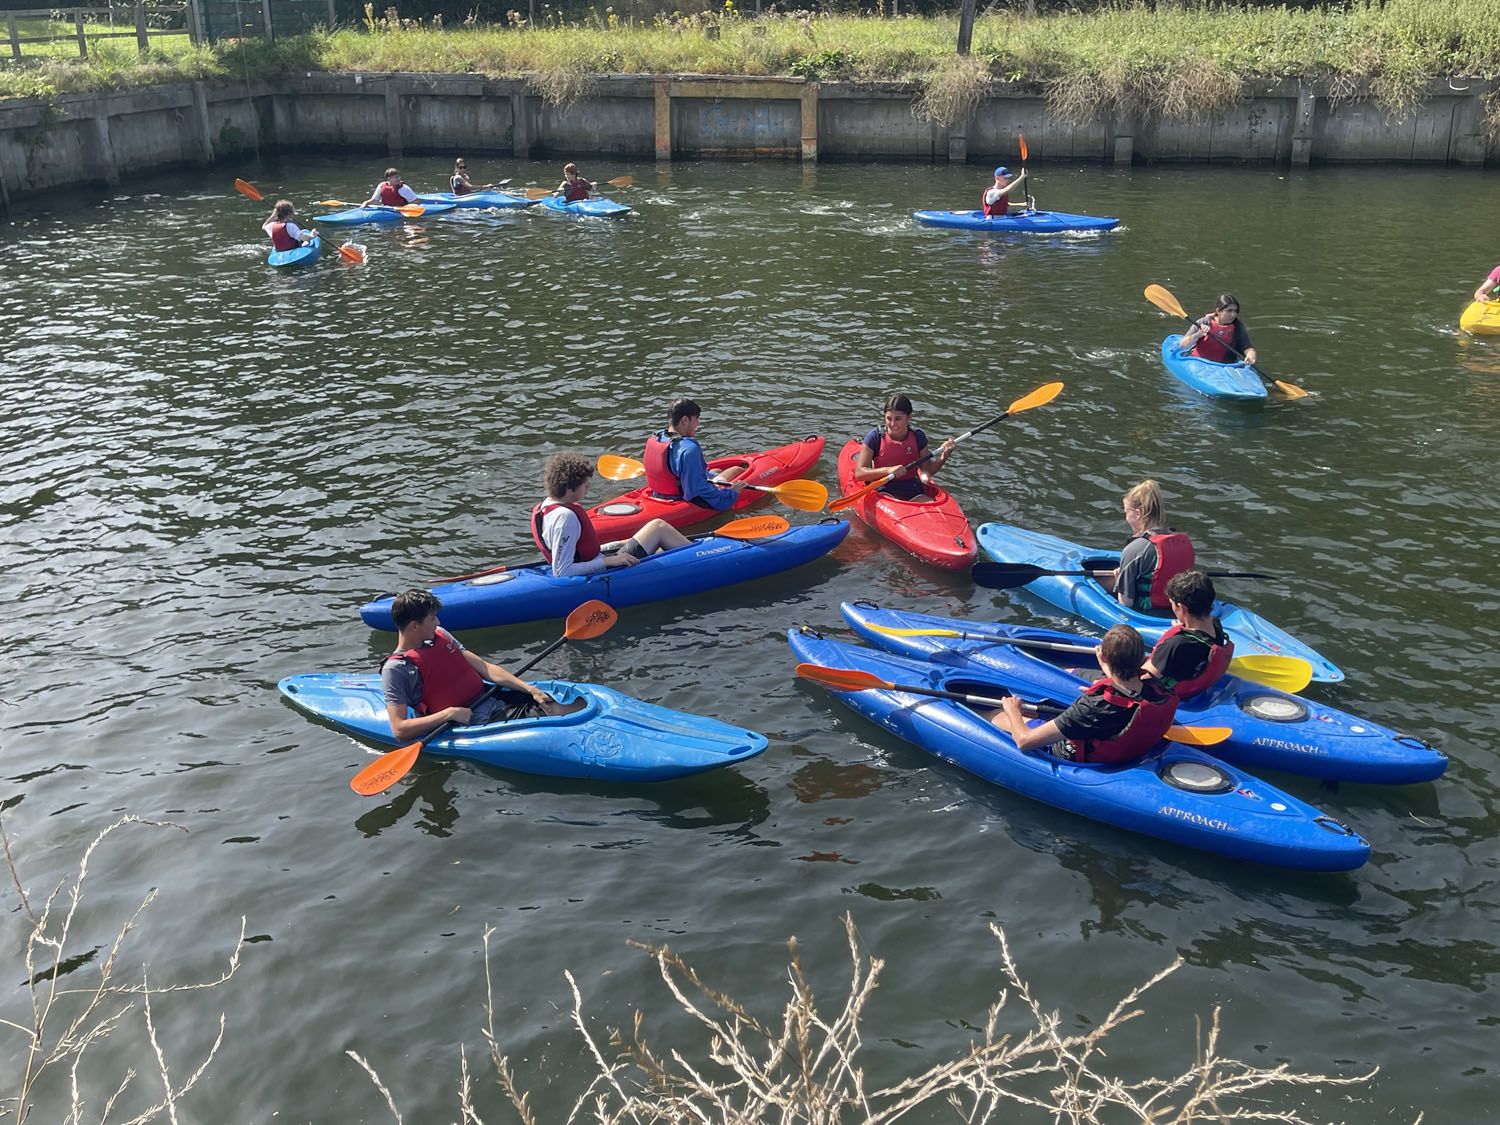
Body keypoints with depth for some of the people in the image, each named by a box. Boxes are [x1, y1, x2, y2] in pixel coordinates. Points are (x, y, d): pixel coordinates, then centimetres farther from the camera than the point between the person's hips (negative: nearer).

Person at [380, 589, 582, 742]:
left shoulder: (439, 634, 11)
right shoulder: (396, 669, -11)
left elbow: (484, 668, 10)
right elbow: (400, 730, -16)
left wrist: (531, 690, 0)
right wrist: (449, 713, -23)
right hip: (473, 724, -8)